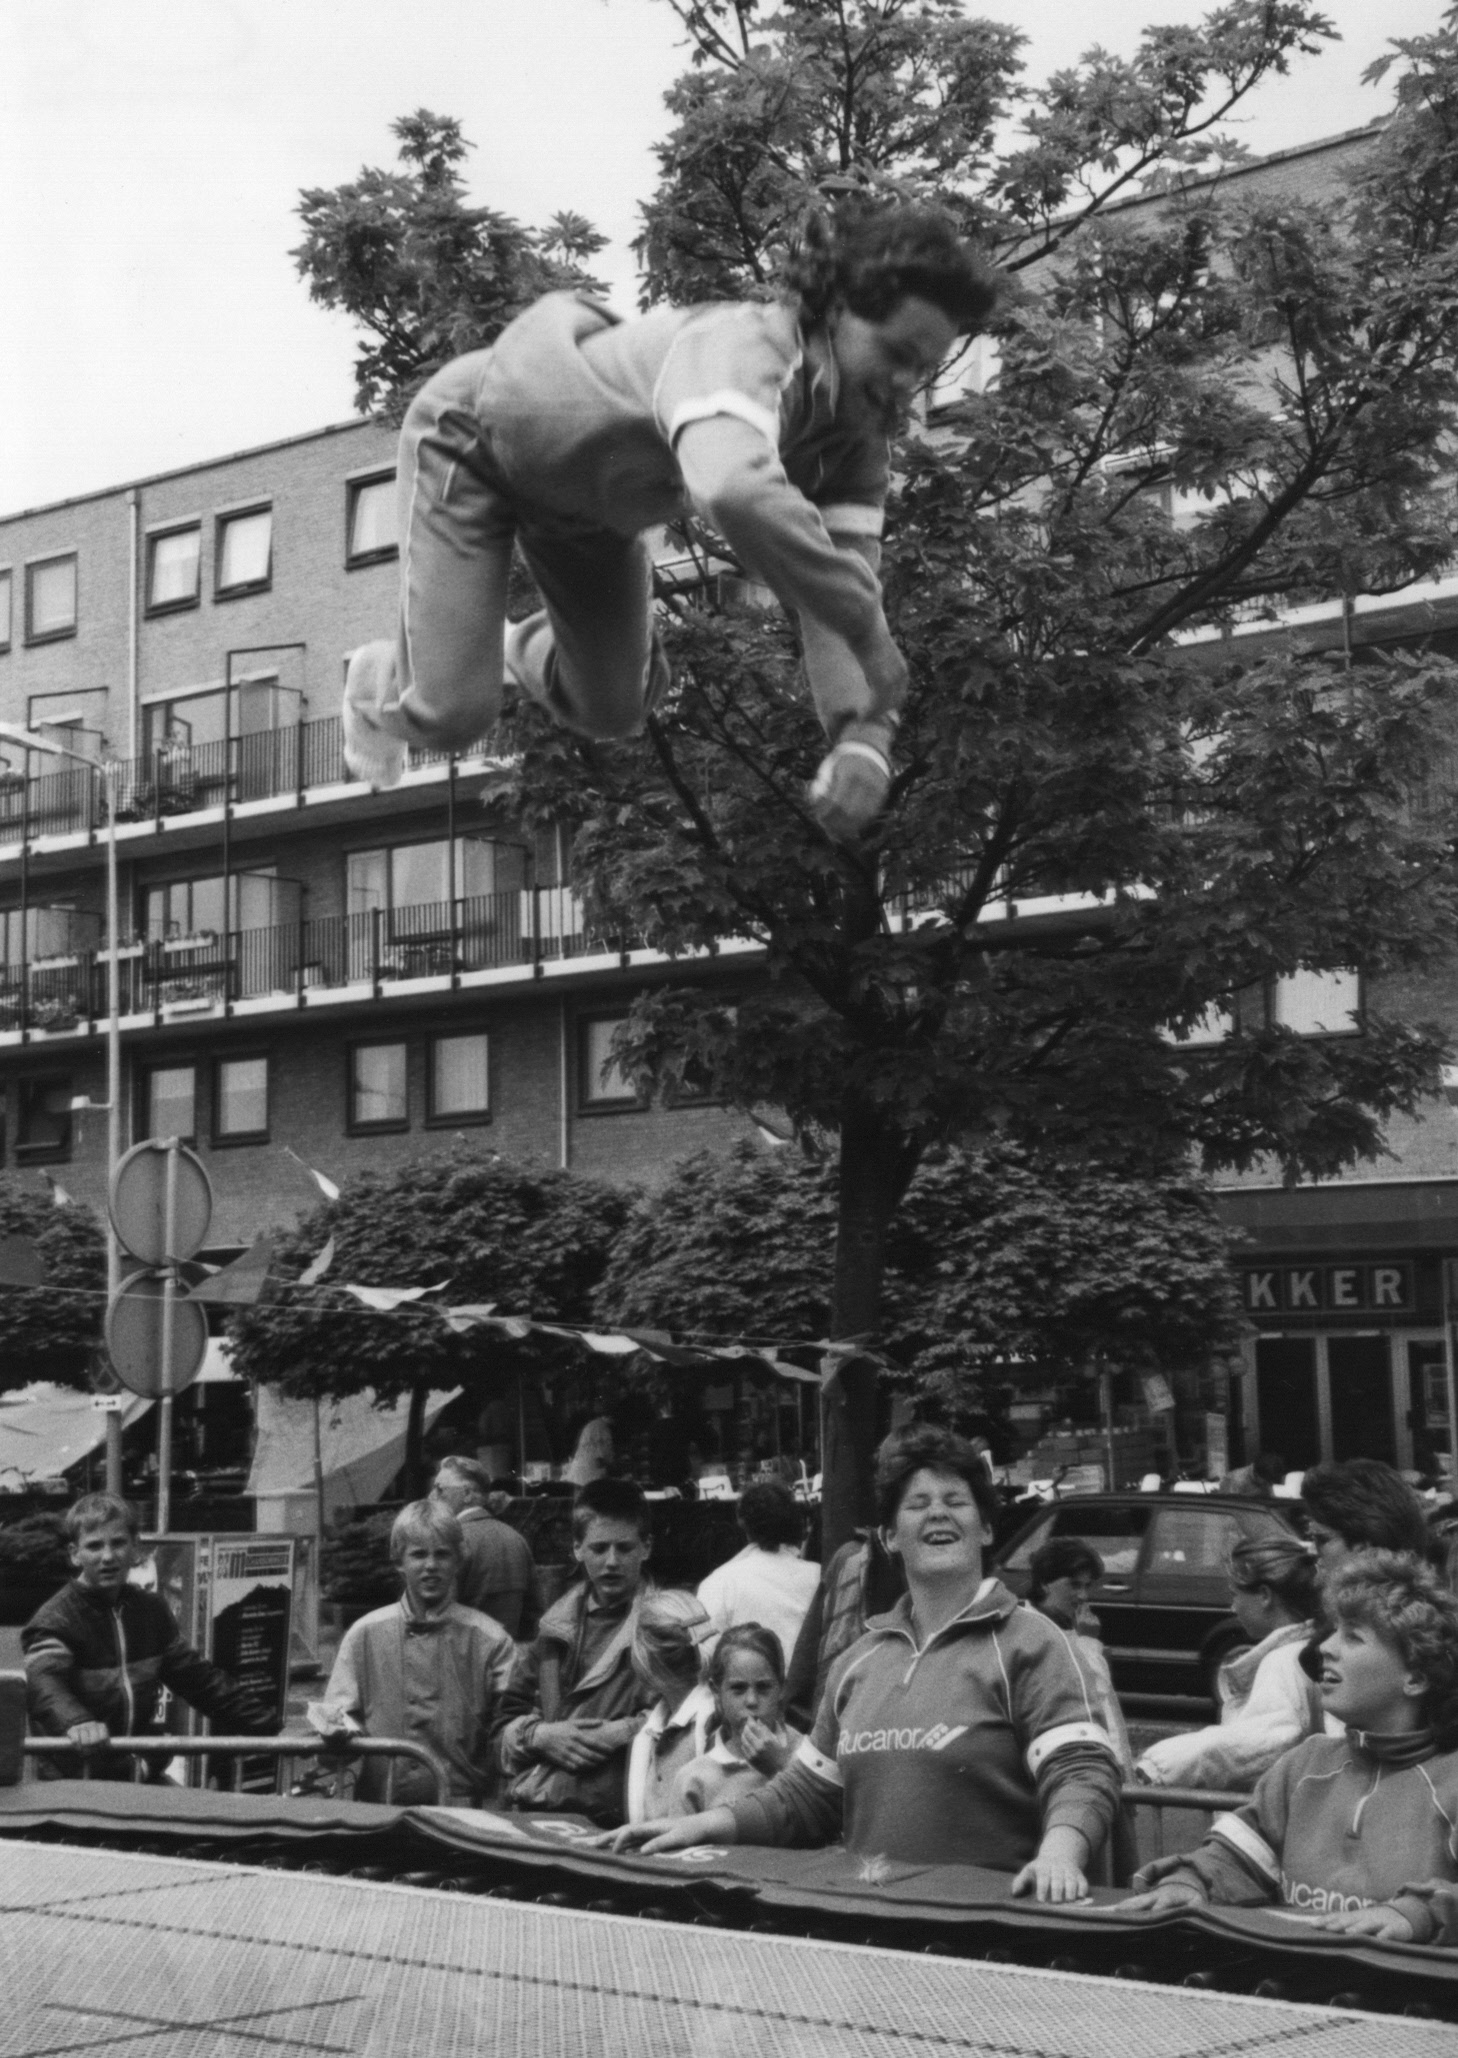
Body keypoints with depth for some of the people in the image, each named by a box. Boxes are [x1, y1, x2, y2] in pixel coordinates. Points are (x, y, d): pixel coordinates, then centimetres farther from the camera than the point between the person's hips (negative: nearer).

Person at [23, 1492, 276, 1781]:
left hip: (143, 1774, 5)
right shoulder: (55, 1619, -10)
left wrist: (268, 1727, 11)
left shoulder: (151, 1611, 11)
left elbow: (198, 1678, 16)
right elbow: (42, 1684, -29)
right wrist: (76, 1722, -52)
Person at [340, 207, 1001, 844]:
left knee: (611, 710, 9)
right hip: (471, 436, -7)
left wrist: (862, 736, -42)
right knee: (452, 715, -14)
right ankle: (379, 685, 24)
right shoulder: (741, 350, -43)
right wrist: (870, 633, -58)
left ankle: (526, 653, 45)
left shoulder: (859, 436, -18)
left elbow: (841, 585, -24)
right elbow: (737, 492, -64)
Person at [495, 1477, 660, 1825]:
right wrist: (540, 1736, 2)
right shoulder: (557, 1625, 20)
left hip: (612, 1819, -4)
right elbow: (505, 1720, 22)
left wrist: (617, 1734, -10)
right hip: (529, 1811, 5)